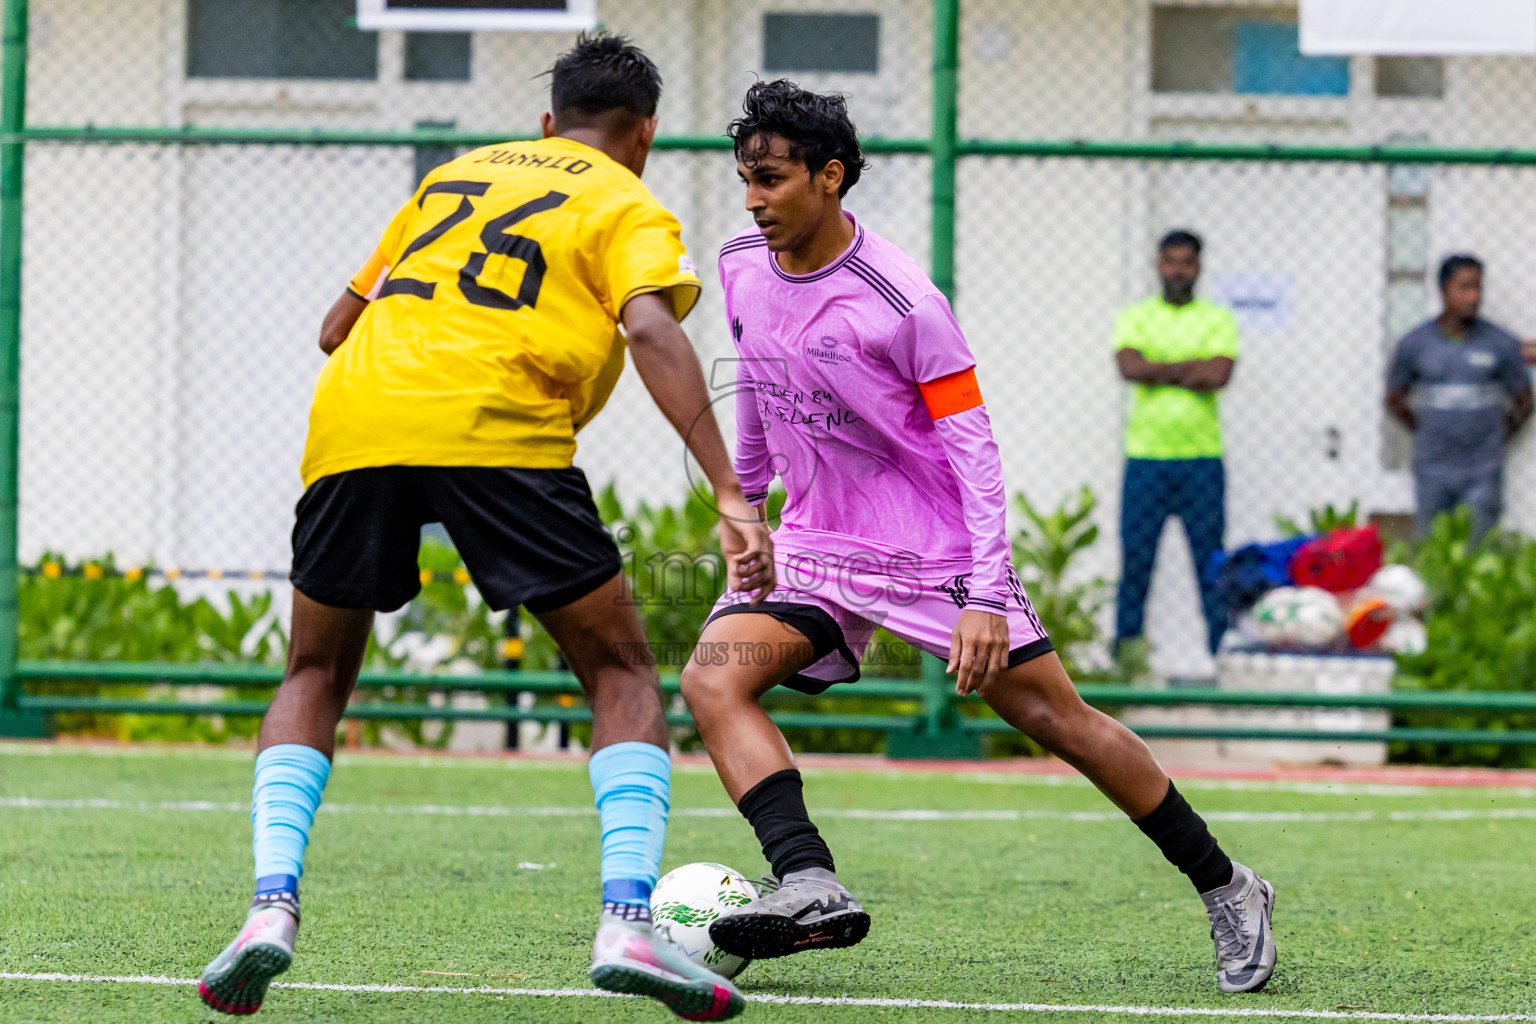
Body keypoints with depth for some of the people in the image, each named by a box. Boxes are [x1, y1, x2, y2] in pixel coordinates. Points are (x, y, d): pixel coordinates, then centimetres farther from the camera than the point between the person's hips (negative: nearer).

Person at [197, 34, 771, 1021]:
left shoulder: (456, 175, 30)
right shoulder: (630, 209, 15)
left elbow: (337, 326, 33)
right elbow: (651, 328, -6)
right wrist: (732, 497, -12)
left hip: (352, 420, 4)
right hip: (498, 429, -4)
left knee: (315, 678, 21)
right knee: (621, 672, 10)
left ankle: (272, 907, 2)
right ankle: (627, 923, -7)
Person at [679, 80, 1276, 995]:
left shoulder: (899, 300, -20)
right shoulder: (743, 269, -2)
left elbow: (973, 446, -16)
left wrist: (986, 598, -22)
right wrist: (742, 497, 28)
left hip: (934, 542, -5)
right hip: (816, 543, 5)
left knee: (1057, 718, -2)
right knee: (713, 676, -20)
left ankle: (1226, 888, 13)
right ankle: (810, 886, -32)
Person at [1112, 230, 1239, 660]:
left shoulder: (1218, 320, 7)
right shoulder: (1134, 317, 9)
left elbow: (1218, 375, -10)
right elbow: (1130, 367, -9)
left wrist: (1158, 372, -6)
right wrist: (1189, 367, -7)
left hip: (1202, 459, -1)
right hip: (1146, 459, 1)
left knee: (1211, 561, -1)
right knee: (1135, 561, 0)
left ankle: (1223, 652, 1)